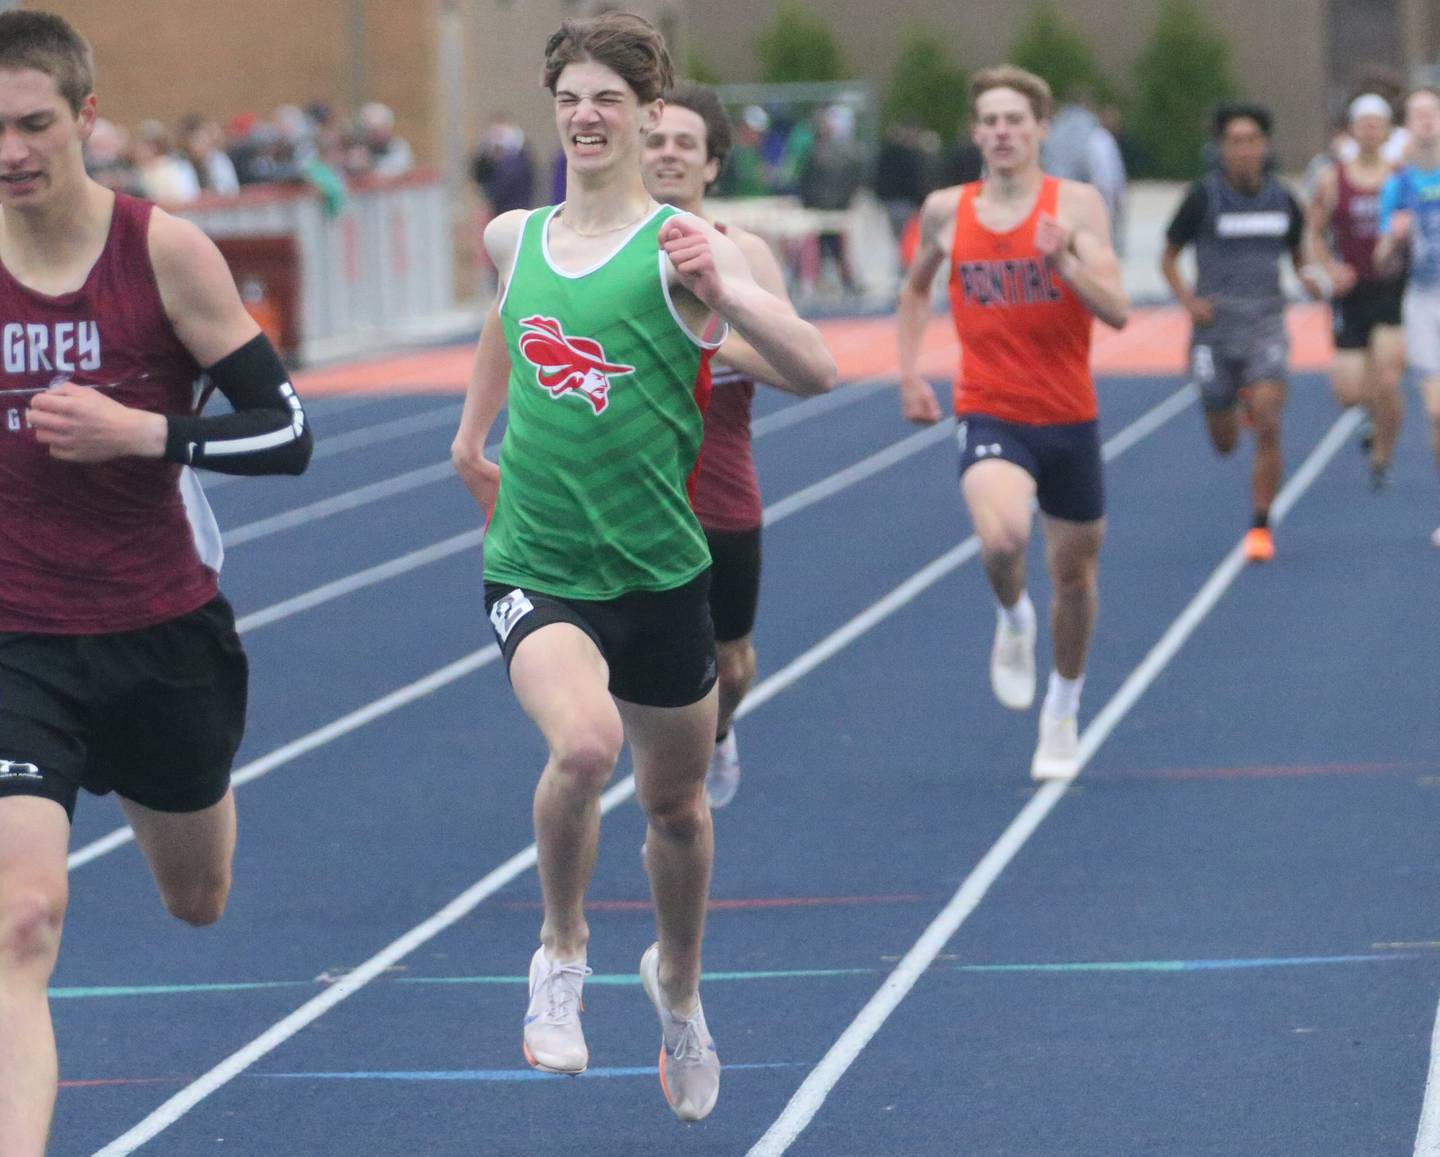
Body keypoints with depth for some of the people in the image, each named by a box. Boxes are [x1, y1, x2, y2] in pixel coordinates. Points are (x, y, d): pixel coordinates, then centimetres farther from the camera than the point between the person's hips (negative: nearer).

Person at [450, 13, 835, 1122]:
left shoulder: (684, 246, -9)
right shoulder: (513, 236, 4)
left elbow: (815, 368, -21)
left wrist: (721, 292, -35)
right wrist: (473, 430, 31)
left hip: (659, 570, 0)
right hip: (536, 565, 1)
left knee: (676, 801, 15)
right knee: (584, 742, -29)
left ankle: (679, 981, 45)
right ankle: (563, 951, -6)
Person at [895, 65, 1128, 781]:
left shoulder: (1077, 205, -5)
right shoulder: (947, 212, 1)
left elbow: (1117, 312, -13)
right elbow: (916, 287, 22)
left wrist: (1065, 261, -28)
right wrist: (909, 373, 13)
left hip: (1068, 418, 1)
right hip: (990, 416, -1)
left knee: (1075, 573, 13)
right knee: (1002, 537, -31)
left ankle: (1062, 713, 37)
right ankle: (1013, 621, 4)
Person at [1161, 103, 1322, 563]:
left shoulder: (1282, 199, 2)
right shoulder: (1204, 196, -4)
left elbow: (1297, 250, 20)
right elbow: (1168, 257, 5)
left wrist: (1308, 276, -3)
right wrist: (1188, 301, -12)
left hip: (1265, 323, 0)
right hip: (1215, 326, 0)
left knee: (1266, 426, -18)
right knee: (1225, 443, 8)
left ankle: (1261, 526, -7)